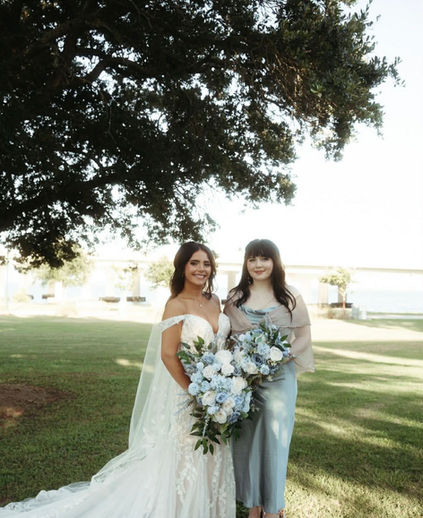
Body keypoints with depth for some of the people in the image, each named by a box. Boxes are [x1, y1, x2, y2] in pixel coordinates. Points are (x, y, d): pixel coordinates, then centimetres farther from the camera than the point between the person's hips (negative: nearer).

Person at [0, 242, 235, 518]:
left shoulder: (215, 301, 7)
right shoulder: (176, 305, -14)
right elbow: (168, 354, -19)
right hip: (187, 396, -7)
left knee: (212, 462, 18)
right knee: (186, 460, 5)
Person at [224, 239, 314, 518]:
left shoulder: (291, 296, 0)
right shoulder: (235, 297, 6)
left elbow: (304, 337, 2)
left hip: (279, 378, -2)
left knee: (274, 441, 5)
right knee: (245, 441, 10)